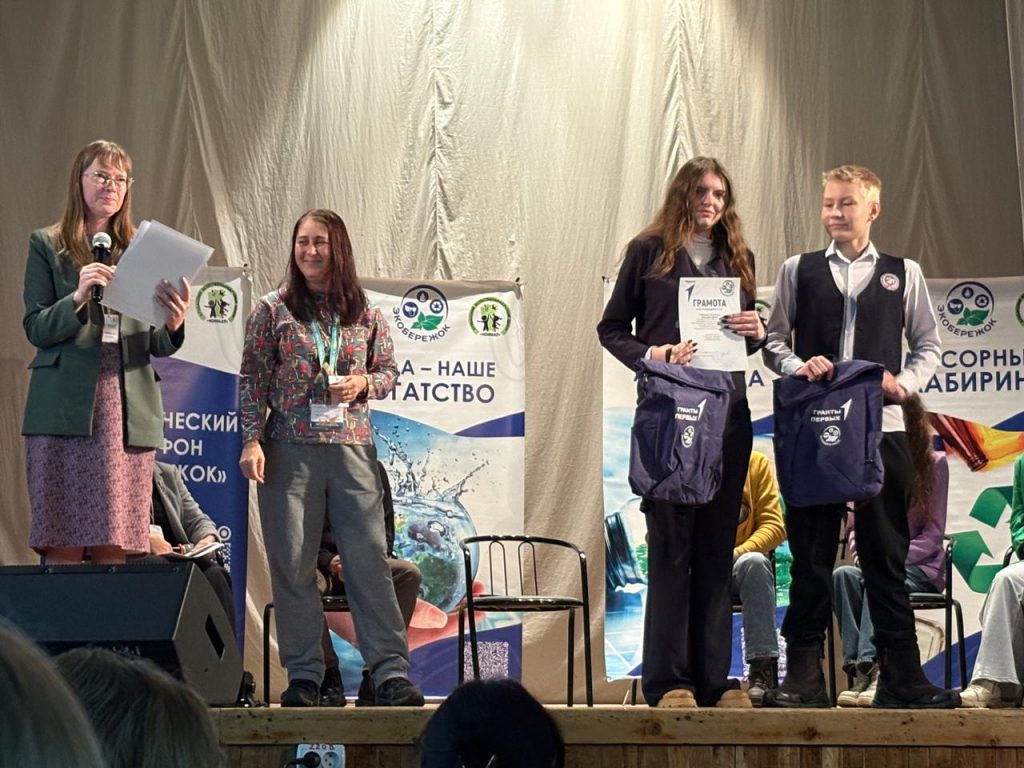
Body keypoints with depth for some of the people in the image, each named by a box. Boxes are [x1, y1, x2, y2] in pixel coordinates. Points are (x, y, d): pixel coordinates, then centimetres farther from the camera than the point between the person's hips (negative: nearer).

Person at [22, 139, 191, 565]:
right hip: (65, 409, -3)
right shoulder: (46, 245, 9)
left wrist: (174, 324, -10)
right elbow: (36, 329, 2)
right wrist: (78, 296, -16)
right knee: (62, 545, -5)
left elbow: (156, 346, 14)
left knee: (115, 546, -2)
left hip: (128, 411, 3)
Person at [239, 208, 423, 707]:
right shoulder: (272, 311, 5)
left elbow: (390, 371, 17)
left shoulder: (364, 314, 10)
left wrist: (363, 384, -4)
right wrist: (252, 440, -5)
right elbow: (253, 382, 4)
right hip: (289, 448, -1)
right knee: (292, 563, 0)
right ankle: (303, 675, 7)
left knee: (370, 557, -4)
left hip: (352, 447, 1)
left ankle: (390, 671, -4)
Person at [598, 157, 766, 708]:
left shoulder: (738, 258, 17)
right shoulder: (649, 251, 5)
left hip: (727, 413, 4)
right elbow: (611, 328, 6)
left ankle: (714, 678, 8)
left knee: (717, 546, 4)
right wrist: (654, 355, -12)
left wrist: (756, 332, -1)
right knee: (670, 544, -5)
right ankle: (667, 679, -3)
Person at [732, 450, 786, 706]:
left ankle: (762, 672, -36)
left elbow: (774, 525, 0)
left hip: (740, 562, 1)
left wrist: (740, 552, -19)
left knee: (754, 562, -35)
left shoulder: (757, 463, 6)